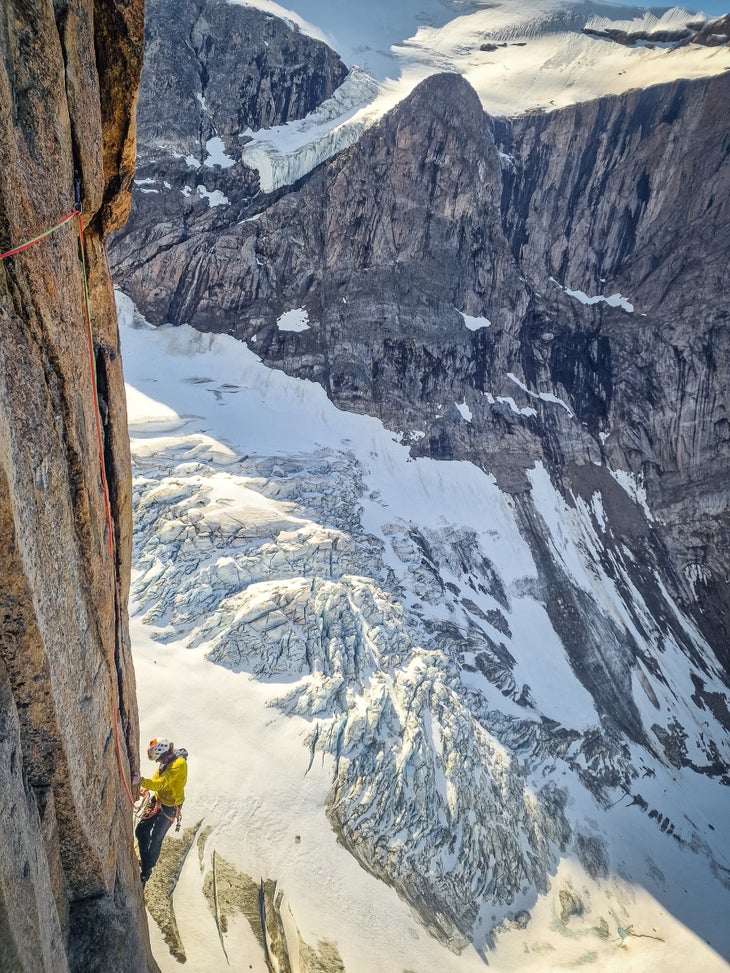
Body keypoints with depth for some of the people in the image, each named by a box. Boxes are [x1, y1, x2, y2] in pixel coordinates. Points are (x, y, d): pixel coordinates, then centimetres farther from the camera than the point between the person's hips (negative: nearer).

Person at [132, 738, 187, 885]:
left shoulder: (178, 764, -31)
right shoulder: (167, 761, -3)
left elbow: (161, 783, -40)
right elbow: (158, 778, 13)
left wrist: (141, 781, -51)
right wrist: (146, 788, -4)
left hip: (169, 808, -8)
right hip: (158, 800, 8)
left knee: (155, 840, 3)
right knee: (141, 830, 11)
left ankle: (146, 871, 23)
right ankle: (145, 860, 33)